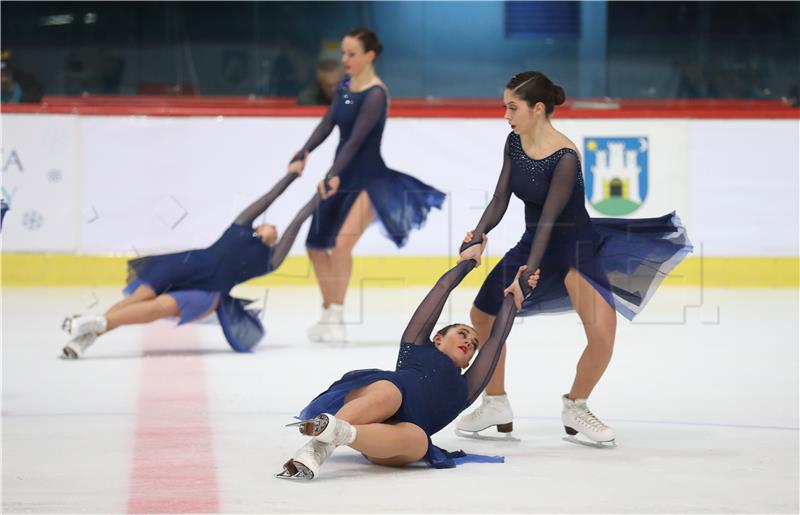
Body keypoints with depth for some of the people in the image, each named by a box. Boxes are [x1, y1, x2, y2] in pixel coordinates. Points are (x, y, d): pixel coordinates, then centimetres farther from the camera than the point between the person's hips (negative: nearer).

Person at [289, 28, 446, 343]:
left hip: (368, 180, -9)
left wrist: (333, 175, -34)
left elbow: (356, 139, -25)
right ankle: (328, 314, 24)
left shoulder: (375, 94, -16)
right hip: (344, 178, 9)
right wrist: (304, 153, -15)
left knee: (342, 243, -23)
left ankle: (335, 318, -16)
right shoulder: (346, 86, 7)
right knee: (316, 244, 11)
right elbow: (327, 124, 0)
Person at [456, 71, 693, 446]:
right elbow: (500, 199, -5)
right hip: (534, 242, 7)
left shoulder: (565, 157, -27)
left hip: (575, 243, -7)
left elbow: (549, 218, -29)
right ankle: (496, 405, 27)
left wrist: (528, 274, -32)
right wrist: (478, 237, -21)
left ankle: (575, 407, 3)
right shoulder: (515, 142, -6)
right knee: (482, 314, 11)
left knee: (602, 331, -23)